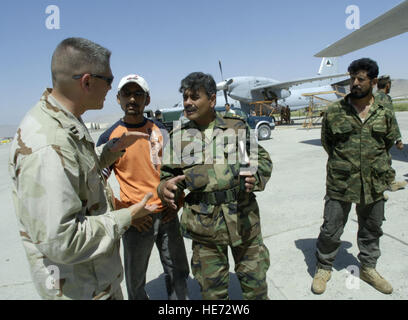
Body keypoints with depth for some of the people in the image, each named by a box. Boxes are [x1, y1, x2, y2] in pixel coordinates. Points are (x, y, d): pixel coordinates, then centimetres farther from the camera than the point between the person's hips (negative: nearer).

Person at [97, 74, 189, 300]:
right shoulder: (108, 138, -6)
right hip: (137, 221, -3)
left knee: (178, 272, 18)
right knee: (136, 281, 14)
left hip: (167, 215, 3)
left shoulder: (160, 132, 4)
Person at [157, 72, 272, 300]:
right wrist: (165, 187, -16)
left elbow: (263, 159, 8)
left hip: (243, 218, 0)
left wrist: (255, 178, -13)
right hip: (204, 224, 1)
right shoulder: (179, 136, 4)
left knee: (255, 281, 15)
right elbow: (168, 175, 7)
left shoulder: (237, 127, 1)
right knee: (213, 290, 15)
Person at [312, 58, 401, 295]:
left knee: (372, 229, 18)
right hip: (340, 182, -3)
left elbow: (389, 142, 16)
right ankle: (324, 268, 25)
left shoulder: (385, 112, 1)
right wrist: (342, 163, 8)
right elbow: (326, 141, 7)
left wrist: (375, 164, 15)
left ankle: (368, 268, 40)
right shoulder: (334, 111, -5)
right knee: (331, 229, 3)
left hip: (374, 183, 3)